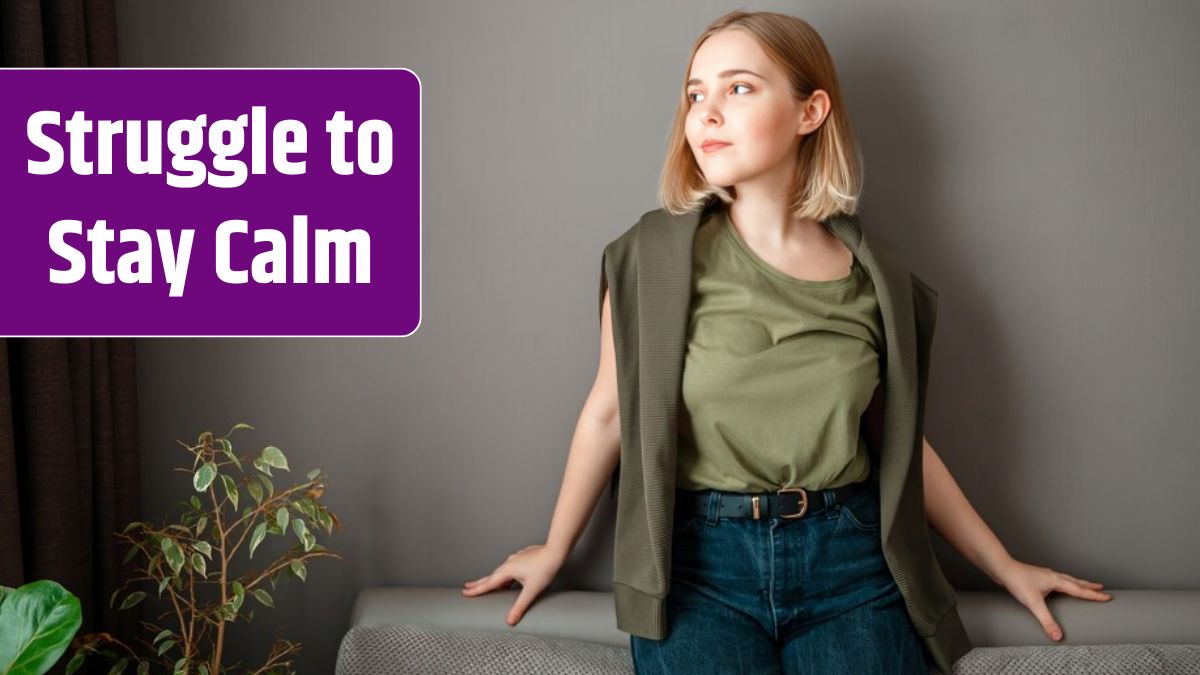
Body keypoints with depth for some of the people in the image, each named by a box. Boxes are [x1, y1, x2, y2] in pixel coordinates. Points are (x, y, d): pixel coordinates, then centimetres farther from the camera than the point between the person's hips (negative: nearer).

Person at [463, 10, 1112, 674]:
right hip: (699, 563, -2)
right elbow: (608, 412, 4)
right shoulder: (655, 255, -4)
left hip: (850, 564, 2)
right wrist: (553, 550, 12)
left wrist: (1005, 566, 17)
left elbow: (898, 442, 13)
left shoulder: (872, 276, 3)